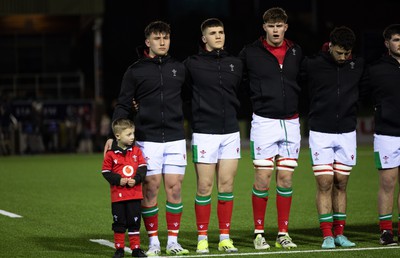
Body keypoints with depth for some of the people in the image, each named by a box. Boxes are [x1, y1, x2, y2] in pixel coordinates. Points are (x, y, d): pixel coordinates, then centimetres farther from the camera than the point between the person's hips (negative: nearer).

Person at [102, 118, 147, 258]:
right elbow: (106, 171, -2)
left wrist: (136, 179, -14)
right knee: (119, 223, 4)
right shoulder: (111, 154, -4)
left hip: (135, 194, 2)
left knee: (134, 222, 5)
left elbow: (142, 167, 2)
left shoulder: (136, 151, 4)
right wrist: (118, 180, -15)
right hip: (118, 194, -2)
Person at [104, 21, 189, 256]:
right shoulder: (135, 71, 3)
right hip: (147, 138, -2)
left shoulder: (179, 69, 11)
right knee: (150, 189, -1)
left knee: (174, 188, 0)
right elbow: (123, 106, 3)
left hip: (176, 138, 2)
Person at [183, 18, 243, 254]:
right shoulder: (192, 64, -2)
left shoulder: (236, 64, 10)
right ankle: (202, 238, 7)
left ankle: (225, 238, 12)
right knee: (205, 186, -2)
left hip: (231, 132, 4)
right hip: (204, 133, -3)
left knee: (227, 185, 5)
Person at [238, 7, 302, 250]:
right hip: (264, 121, -3)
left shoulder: (296, 52, 8)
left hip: (291, 122, 3)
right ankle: (259, 233, 5)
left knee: (286, 178, 4)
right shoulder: (251, 53, -2)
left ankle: (283, 233, 10)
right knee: (262, 178, -4)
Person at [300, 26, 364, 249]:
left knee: (341, 184, 7)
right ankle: (327, 235, -1)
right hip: (321, 132, -2)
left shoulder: (358, 66, 2)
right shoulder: (312, 65, -6)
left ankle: (339, 233, 14)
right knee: (325, 184, -5)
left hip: (347, 132, 2)